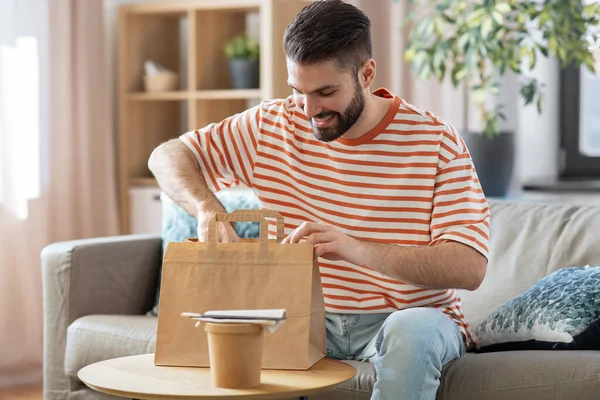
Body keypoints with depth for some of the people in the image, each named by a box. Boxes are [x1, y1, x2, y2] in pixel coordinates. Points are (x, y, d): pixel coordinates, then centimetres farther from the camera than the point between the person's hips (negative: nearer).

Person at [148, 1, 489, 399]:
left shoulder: (436, 141, -12)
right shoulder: (273, 124, 0)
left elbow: (470, 268, -20)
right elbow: (167, 156, 7)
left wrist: (358, 249, -34)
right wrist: (207, 206, -17)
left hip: (410, 318, -3)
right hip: (307, 317, 3)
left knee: (411, 332, -38)